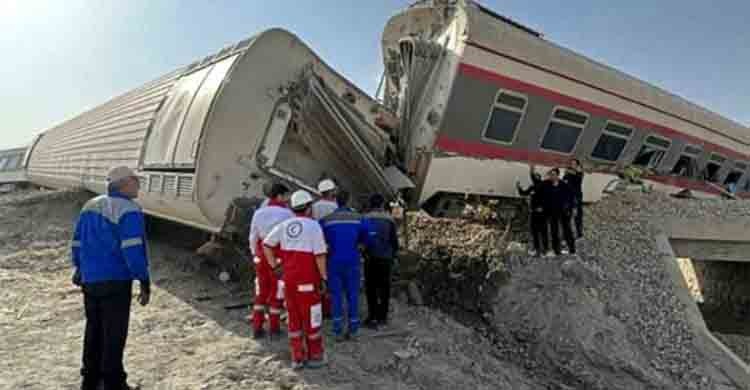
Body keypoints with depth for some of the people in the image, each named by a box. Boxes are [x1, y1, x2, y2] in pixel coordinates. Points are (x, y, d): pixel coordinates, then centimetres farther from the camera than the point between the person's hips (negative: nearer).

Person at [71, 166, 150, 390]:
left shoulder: (90, 206, 11)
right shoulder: (128, 211, -15)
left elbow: (77, 243, 17)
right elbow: (132, 250, -22)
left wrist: (80, 269, 30)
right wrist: (145, 282, -18)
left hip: (90, 280, 8)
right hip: (115, 281, -8)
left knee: (94, 329, 20)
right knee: (114, 333, 3)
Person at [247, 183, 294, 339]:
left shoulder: (258, 213, 3)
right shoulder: (287, 214, -11)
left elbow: (253, 238, 7)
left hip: (262, 257, 4)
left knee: (261, 292, 15)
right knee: (276, 293, 7)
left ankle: (257, 328, 17)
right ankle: (274, 328, 15)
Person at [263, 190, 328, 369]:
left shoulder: (284, 225, 4)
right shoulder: (313, 226, -12)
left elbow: (266, 244, 6)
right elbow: (320, 254, -15)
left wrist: (274, 266, 10)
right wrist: (323, 278, -8)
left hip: (288, 279, 5)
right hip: (307, 280, -5)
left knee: (294, 318, 14)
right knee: (311, 319, 8)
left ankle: (298, 358, 21)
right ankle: (315, 357, 19)